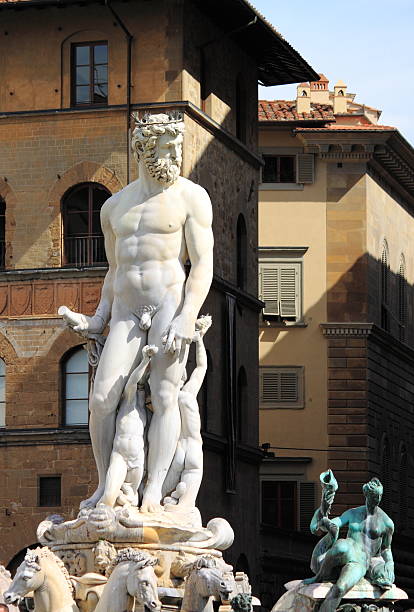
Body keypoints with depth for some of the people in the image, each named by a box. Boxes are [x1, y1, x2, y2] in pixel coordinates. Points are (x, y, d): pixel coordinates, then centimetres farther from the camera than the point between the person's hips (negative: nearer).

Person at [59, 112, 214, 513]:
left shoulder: (191, 198, 0)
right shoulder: (115, 207, 16)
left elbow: (203, 265, -7)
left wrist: (186, 319, -19)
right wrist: (98, 320, 13)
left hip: (171, 303, -4)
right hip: (127, 314, 4)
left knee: (164, 396, -13)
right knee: (101, 398, -8)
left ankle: (153, 491, -14)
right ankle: (106, 487, 1)